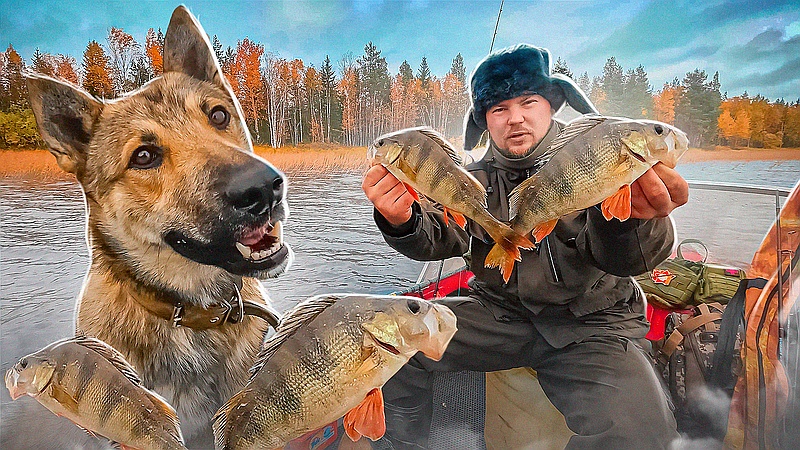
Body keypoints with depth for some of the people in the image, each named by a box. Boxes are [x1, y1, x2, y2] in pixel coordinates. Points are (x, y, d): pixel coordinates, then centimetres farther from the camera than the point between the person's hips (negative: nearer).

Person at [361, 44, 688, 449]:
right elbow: (438, 240, -13)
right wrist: (400, 221, -38)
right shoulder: (476, 180, 3)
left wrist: (629, 218, -49)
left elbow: (619, 258, -23)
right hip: (499, 311, 3)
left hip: (589, 322, -2)